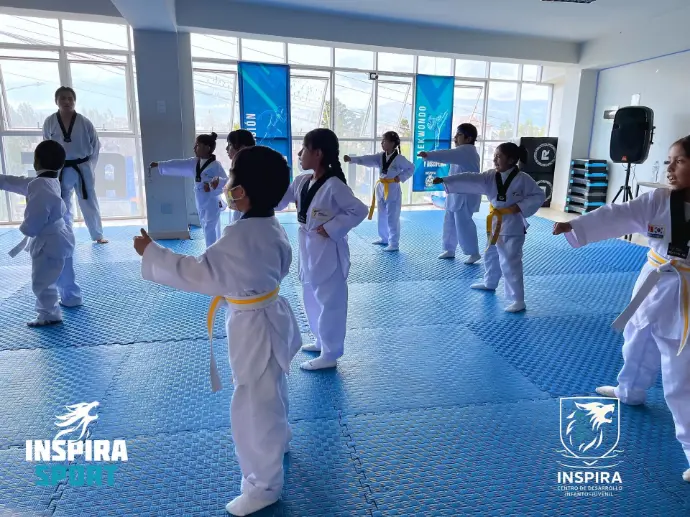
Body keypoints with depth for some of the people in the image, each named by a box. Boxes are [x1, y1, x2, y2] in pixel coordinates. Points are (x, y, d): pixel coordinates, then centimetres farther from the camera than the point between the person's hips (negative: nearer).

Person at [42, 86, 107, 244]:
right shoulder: (50, 122, -3)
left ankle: (98, 235, 24)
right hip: (61, 171, 1)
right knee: (63, 205, 11)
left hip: (82, 169, -1)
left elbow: (95, 145, 2)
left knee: (90, 203, 9)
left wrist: (89, 166, -1)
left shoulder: (84, 122, -5)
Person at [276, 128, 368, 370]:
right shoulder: (301, 181, 4)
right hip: (309, 248, 9)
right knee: (312, 299, 21)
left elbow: (360, 211, -20)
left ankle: (329, 355, 19)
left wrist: (331, 229, -19)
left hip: (328, 251, -9)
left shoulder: (334, 186, -20)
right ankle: (322, 341, 41)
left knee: (330, 302, 4)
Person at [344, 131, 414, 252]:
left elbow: (411, 168, -1)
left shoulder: (399, 158, -11)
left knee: (392, 218, -3)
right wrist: (351, 159, -21)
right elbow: (367, 160, -9)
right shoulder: (380, 156, 4)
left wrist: (401, 177, -13)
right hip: (381, 189, 7)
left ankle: (394, 244, 5)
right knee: (382, 217, 17)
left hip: (393, 190, -7)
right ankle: (384, 238, 33)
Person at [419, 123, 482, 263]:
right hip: (457, 194, 11)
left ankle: (474, 253, 5)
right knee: (450, 222, 14)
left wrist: (428, 155, -45)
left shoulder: (467, 150, -18)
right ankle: (449, 249, 26)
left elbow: (448, 155, -35)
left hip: (465, 195, -11)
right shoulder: (464, 151, 16)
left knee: (463, 224, -8)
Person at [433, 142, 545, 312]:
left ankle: (518, 300, 0)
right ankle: (489, 283, 48)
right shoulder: (491, 176, -1)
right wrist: (445, 180, -19)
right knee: (490, 256, 23)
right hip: (494, 223, 7)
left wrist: (520, 207, -21)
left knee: (510, 263, -9)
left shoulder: (523, 179, -14)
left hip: (513, 226, -7)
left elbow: (538, 196, -8)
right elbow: (470, 180, -10)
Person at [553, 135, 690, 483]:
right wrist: (574, 225, -28)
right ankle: (630, 392, 56)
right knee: (638, 348, 27)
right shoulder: (658, 201, -6)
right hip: (652, 290, 5)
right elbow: (617, 217, -15)